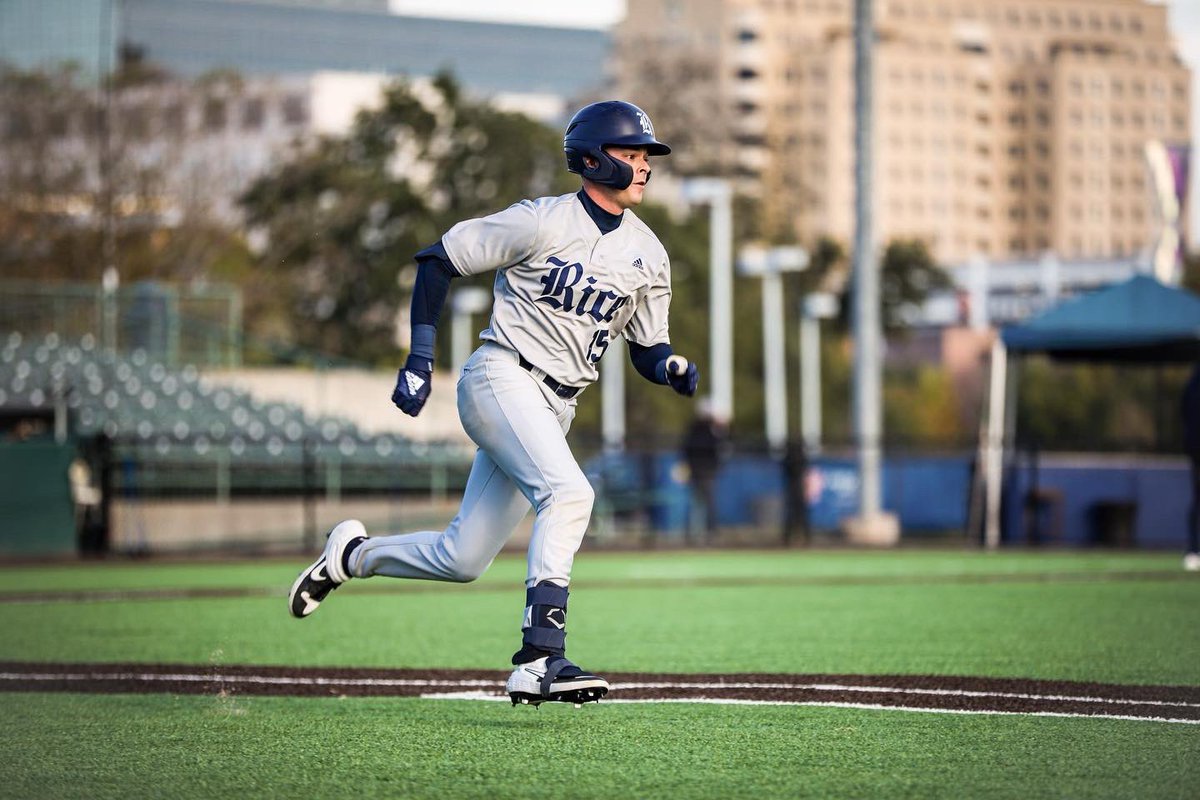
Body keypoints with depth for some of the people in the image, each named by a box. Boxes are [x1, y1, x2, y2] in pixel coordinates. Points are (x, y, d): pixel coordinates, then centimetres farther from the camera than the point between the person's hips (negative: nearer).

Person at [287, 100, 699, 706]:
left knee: (461, 560, 5)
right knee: (568, 492, -30)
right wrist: (420, 357, -10)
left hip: (554, 408, 7)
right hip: (501, 377, -7)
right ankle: (540, 659, -36)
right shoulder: (543, 221, -10)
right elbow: (438, 259, -4)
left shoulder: (648, 255, 8)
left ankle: (353, 554, 32)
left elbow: (646, 349, 15)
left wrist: (671, 367, -10)